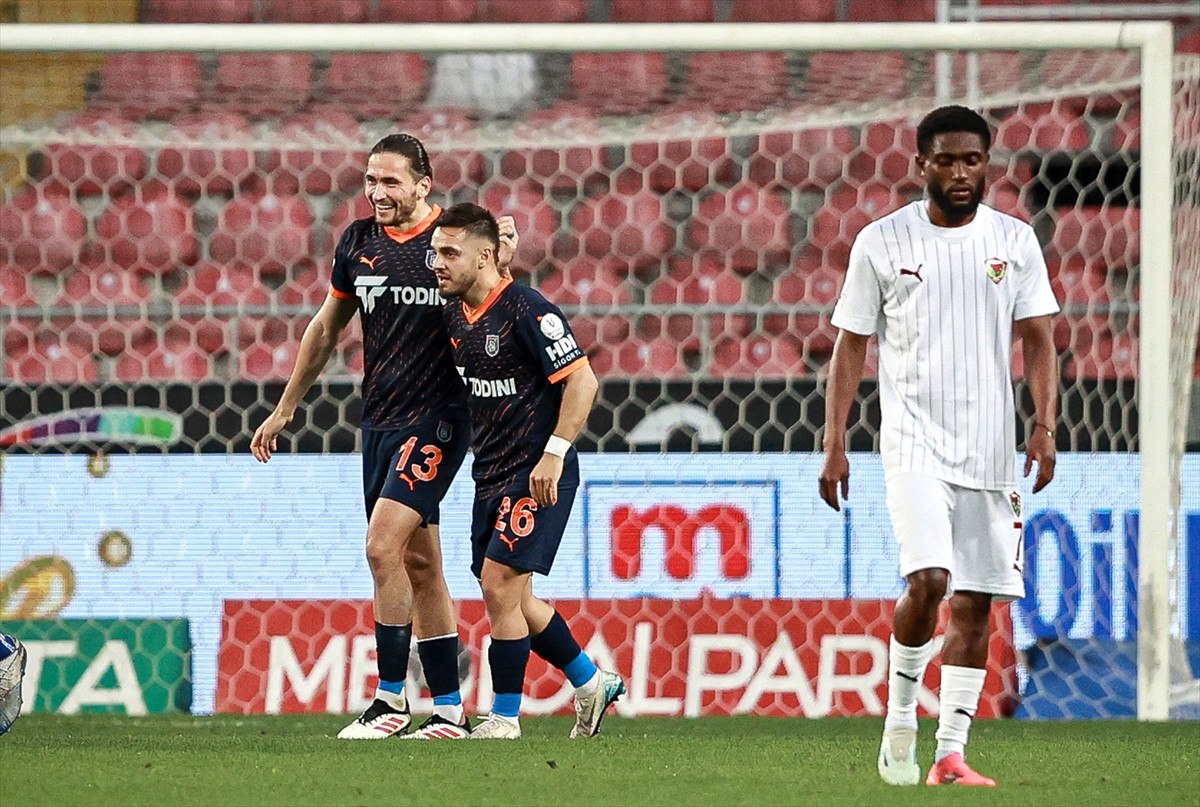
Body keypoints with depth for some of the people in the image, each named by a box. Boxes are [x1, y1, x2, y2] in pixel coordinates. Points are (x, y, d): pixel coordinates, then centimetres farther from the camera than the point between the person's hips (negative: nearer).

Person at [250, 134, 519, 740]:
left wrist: (503, 264, -21)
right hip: (380, 421, 6)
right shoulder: (358, 242, 8)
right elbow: (326, 329, 21)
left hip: (435, 418, -6)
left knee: (383, 544, -17)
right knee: (418, 564, 8)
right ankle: (449, 710, 13)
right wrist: (285, 409, 25)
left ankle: (391, 699, -11)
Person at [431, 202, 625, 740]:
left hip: (536, 477, -9)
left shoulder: (526, 312, -17)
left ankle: (504, 718, -3)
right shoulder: (455, 316, 8)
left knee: (499, 586, -12)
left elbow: (582, 379, -18)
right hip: (491, 475, 9)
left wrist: (554, 454, -22)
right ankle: (591, 683, 28)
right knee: (509, 599, 11)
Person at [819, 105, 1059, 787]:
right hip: (915, 441, -3)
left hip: (991, 448, 3)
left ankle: (951, 756, 8)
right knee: (930, 578, -21)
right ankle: (900, 723, -1)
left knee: (975, 604, 3)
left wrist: (1045, 427, -8)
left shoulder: (1015, 241, 6)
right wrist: (835, 443, -1)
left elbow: (1038, 341, 6)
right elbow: (852, 346, 5)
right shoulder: (882, 242, 1)